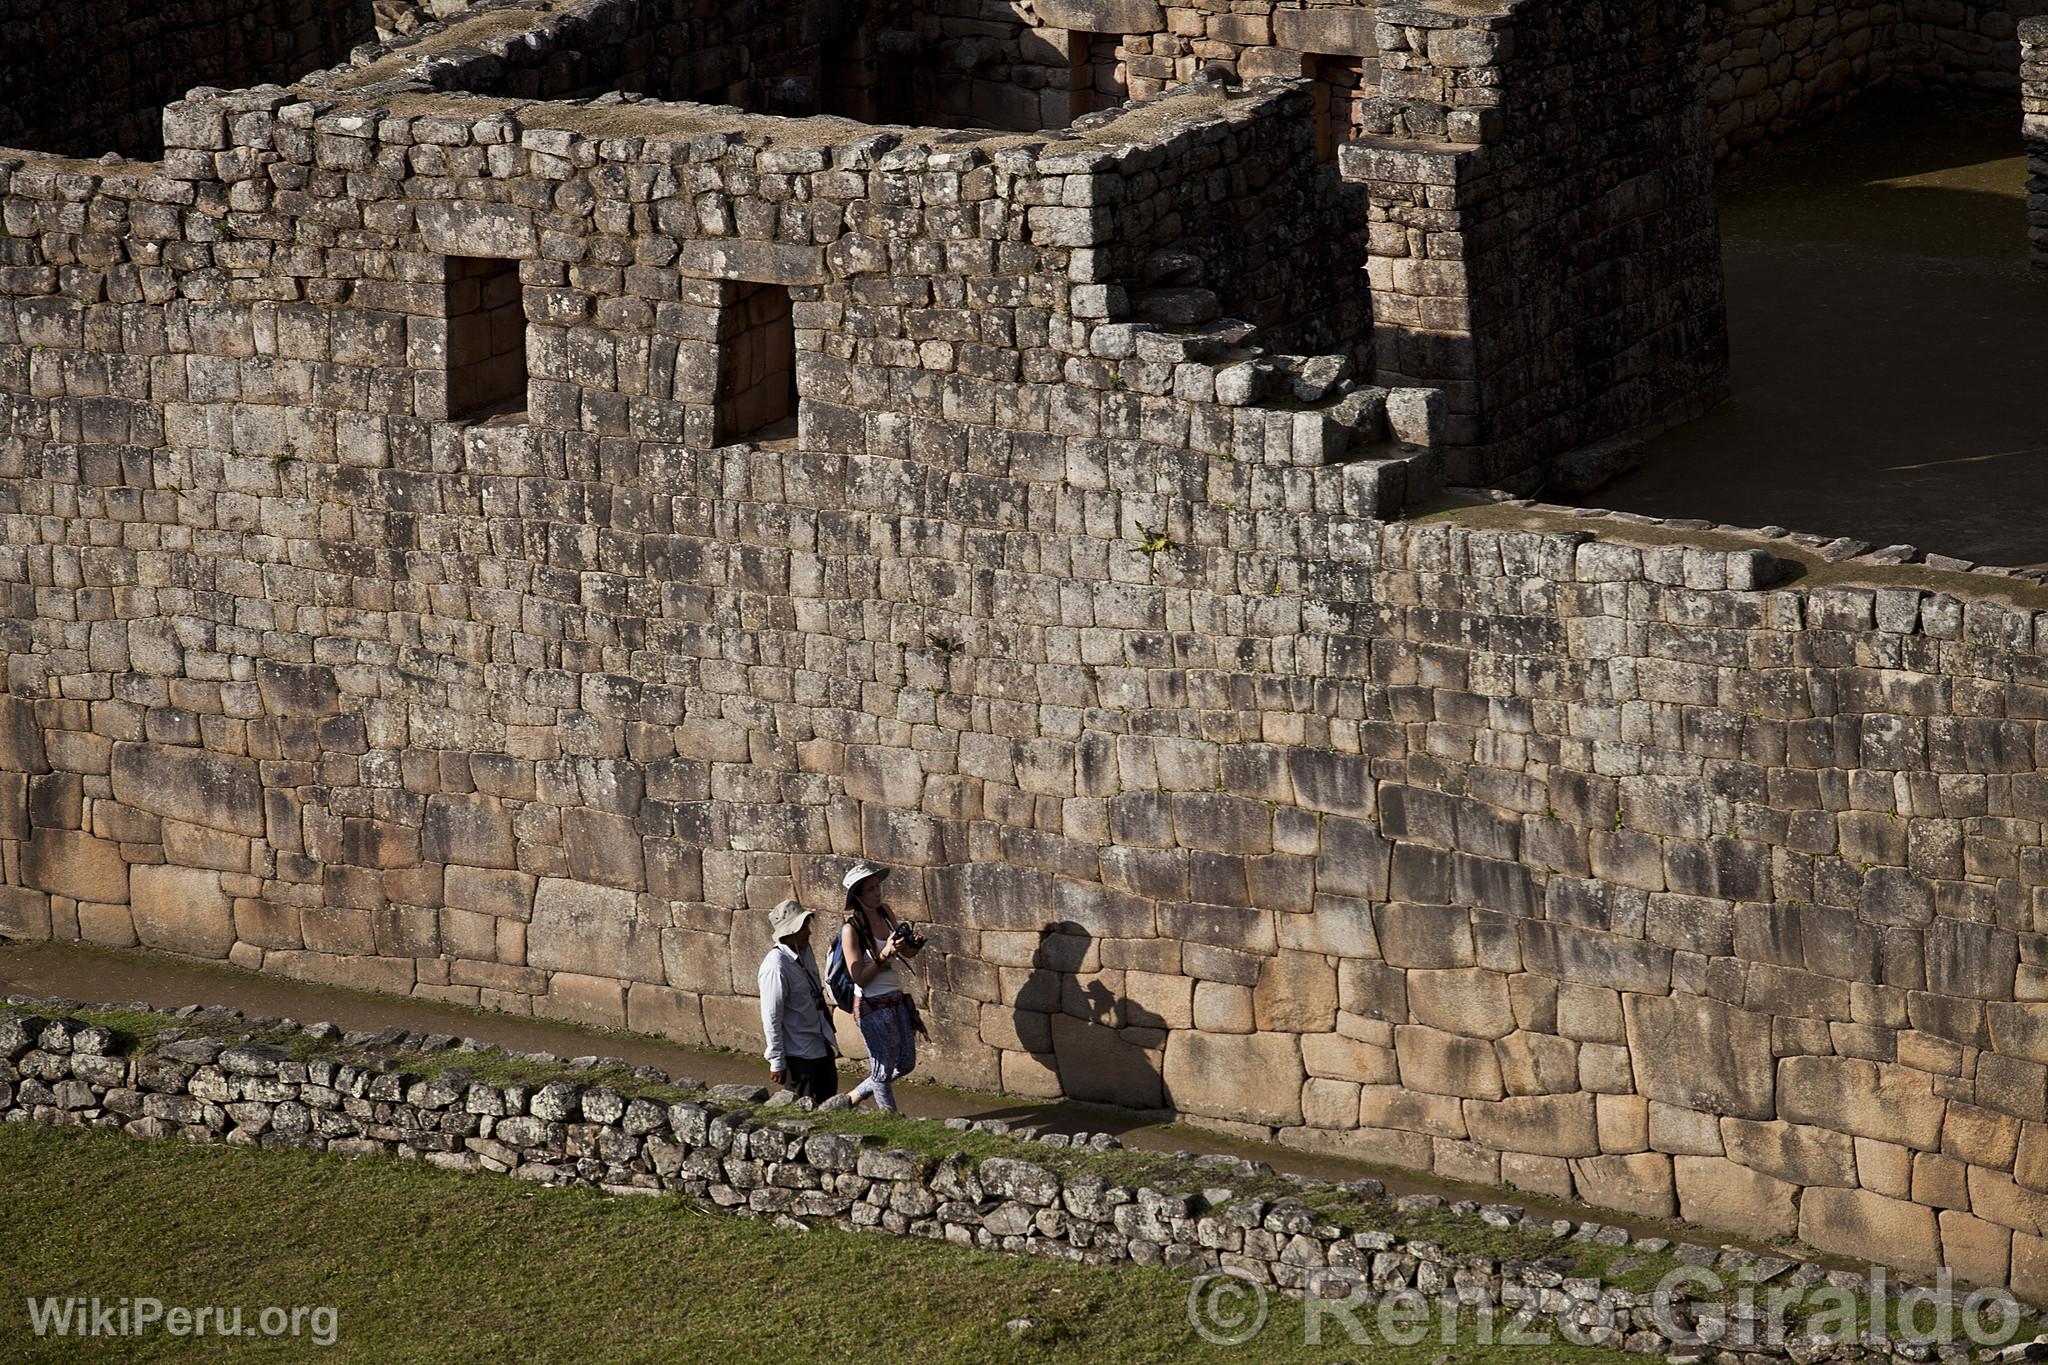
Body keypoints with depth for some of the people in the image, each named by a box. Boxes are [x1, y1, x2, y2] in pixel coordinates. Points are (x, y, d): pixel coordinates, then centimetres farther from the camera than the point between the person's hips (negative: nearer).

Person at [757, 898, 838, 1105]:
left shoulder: (805, 951, 1)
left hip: (821, 1045, 8)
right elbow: (771, 1019, -20)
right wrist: (777, 1062, -17)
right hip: (798, 1053, -8)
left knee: (828, 1096, 15)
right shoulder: (776, 967, -24)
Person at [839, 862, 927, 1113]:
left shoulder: (885, 913, 3)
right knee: (884, 1068, 2)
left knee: (906, 1063, 15)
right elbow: (859, 978, -17)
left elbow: (904, 953, 17)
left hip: (898, 1000, 7)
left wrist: (912, 945, -5)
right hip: (873, 1005, -7)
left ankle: (853, 1097, 32)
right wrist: (885, 954, -26)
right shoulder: (851, 929, -17)